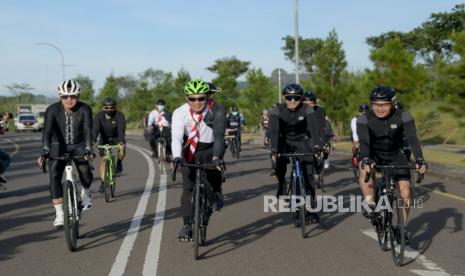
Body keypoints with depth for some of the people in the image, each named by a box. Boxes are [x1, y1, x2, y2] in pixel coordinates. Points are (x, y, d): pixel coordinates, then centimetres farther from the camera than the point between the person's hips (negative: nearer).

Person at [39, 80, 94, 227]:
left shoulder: (85, 110, -18)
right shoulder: (52, 110, -18)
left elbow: (87, 130, -29)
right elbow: (47, 131, -29)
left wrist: (88, 151, -44)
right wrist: (45, 153, -43)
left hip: (79, 146, 0)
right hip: (59, 146, 0)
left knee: (85, 172, -24)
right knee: (54, 176, -19)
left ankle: (86, 193, 10)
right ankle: (59, 214, -13)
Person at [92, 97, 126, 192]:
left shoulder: (119, 115, -24)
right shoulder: (99, 116, -20)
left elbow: (121, 129, -37)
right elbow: (95, 129, -32)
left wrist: (122, 141, -54)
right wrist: (93, 141, -49)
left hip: (116, 137, -1)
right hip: (104, 138, 2)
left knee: (122, 149, -32)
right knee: (103, 158, -6)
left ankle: (119, 162, -1)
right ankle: (102, 182, 4)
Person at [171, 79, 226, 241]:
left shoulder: (217, 111, -22)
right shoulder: (180, 112, -18)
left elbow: (219, 135, -32)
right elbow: (176, 137, -29)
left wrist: (216, 156, -48)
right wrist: (176, 157, -46)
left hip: (210, 149, 0)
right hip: (190, 150, 1)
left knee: (214, 169, -25)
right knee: (188, 188, -7)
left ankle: (216, 192, 10)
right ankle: (187, 225, 1)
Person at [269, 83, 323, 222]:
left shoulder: (307, 110, -20)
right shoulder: (277, 111, -20)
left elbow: (314, 128, -30)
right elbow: (274, 131, -30)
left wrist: (317, 145, -48)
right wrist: (273, 150, -45)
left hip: (302, 141, -1)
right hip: (284, 141, 1)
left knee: (308, 175, -10)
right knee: (279, 160, -27)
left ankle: (312, 208, 0)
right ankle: (281, 183, 4)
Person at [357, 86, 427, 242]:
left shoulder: (403, 117, -20)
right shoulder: (364, 119, -21)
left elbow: (413, 139, -29)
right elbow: (364, 142, -33)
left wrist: (420, 161, -45)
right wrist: (365, 161, -52)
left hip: (395, 156, 1)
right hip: (374, 155, -1)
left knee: (405, 193, -9)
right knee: (364, 169, -36)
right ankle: (371, 205, -25)